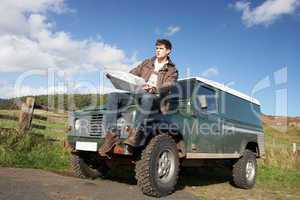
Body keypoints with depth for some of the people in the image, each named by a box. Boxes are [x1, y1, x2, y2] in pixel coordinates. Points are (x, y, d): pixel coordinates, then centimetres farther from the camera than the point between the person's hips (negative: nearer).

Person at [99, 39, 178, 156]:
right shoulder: (147, 63, 25)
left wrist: (152, 88, -28)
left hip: (155, 97, -4)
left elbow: (168, 85, -7)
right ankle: (111, 134, -31)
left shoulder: (172, 70, 11)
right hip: (136, 94, 5)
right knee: (113, 96, -22)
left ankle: (135, 133, -47)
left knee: (147, 97, -42)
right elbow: (132, 74, 20)